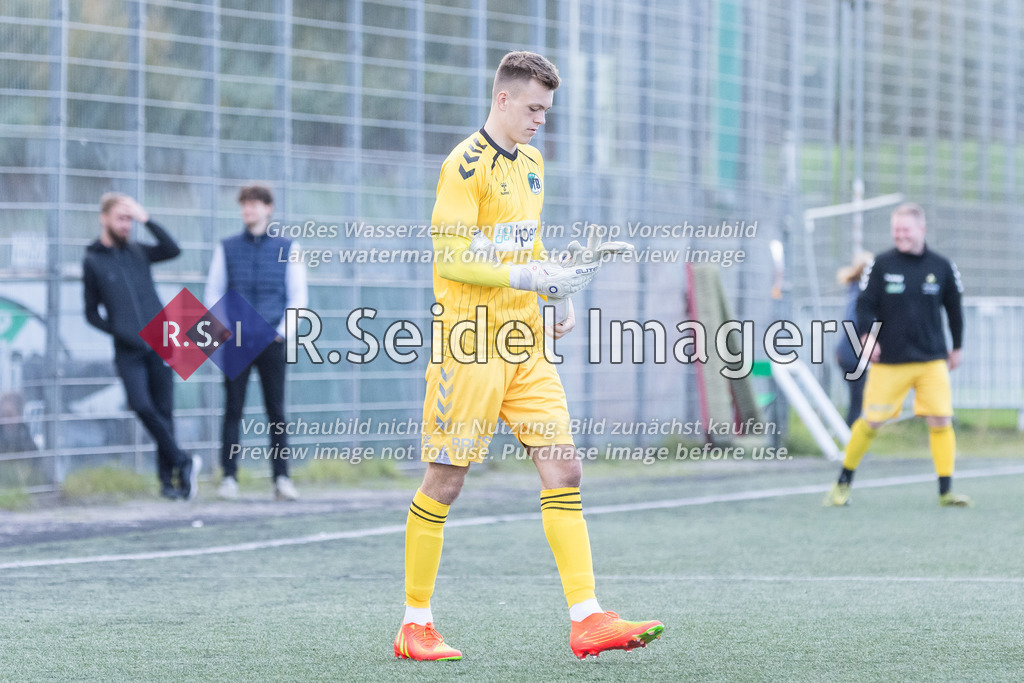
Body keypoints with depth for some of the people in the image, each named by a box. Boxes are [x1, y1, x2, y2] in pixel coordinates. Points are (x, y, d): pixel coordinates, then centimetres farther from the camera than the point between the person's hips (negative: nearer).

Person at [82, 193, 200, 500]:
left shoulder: (138, 252, 11)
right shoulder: (93, 261, 6)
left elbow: (173, 250, -5)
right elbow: (91, 313, 7)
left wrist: (147, 220, -8)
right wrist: (117, 331, -7)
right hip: (128, 349, -2)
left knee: (163, 410, 1)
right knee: (141, 405, -18)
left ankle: (168, 478, 7)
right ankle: (183, 462, -6)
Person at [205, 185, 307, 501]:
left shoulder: (287, 248, 8)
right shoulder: (227, 248, 10)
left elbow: (298, 296, 8)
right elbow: (213, 293, 12)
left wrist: (282, 329, -5)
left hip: (272, 341, 0)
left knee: (276, 411, -1)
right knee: (233, 410, -2)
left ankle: (282, 478, 1)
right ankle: (229, 478, 0)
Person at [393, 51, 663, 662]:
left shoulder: (532, 163, 15)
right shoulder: (467, 165, -11)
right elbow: (449, 257, -17)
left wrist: (561, 296, 11)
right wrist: (532, 276, -23)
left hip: (525, 344, 8)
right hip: (471, 344, -8)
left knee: (564, 469, -2)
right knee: (445, 480, -1)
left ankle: (587, 618, -5)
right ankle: (415, 625, 10)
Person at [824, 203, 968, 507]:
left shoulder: (941, 267, 3)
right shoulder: (881, 265, -2)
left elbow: (954, 309, 15)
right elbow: (865, 306, 2)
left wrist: (956, 348, 21)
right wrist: (867, 338, -14)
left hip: (932, 361, 1)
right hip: (888, 362, -1)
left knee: (941, 419, -8)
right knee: (871, 421, -1)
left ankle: (946, 491, -1)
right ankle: (843, 482, 16)